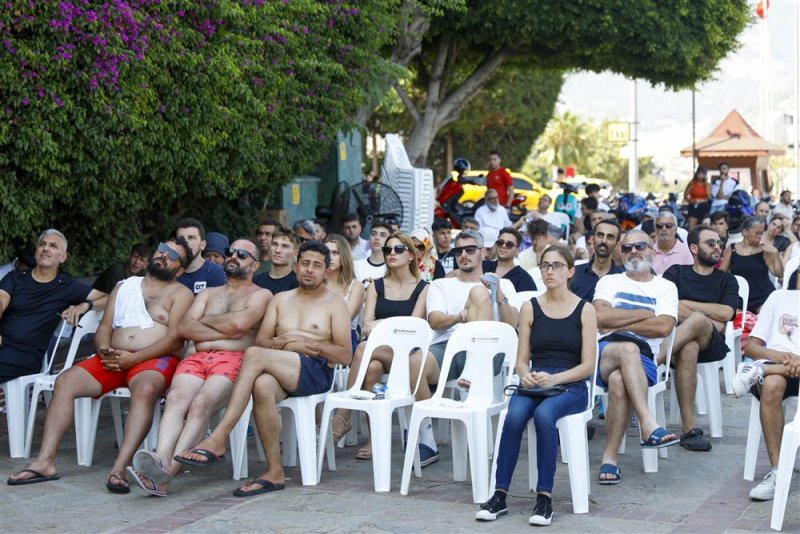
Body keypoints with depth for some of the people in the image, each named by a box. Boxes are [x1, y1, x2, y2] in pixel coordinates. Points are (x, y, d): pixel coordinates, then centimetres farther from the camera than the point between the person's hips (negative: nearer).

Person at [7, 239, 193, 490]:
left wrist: (134, 357, -17)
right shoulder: (124, 286, 25)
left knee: (145, 389, -39)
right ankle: (45, 462, -21)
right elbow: (104, 327, 19)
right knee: (65, 381, -17)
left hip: (155, 359, -5)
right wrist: (104, 351, -5)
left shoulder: (180, 293, 8)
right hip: (114, 359, 5)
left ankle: (119, 469, -46)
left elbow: (176, 337, -7)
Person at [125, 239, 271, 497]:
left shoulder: (261, 294, 17)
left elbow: (239, 323, -5)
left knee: (201, 403, -34)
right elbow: (184, 328, 14)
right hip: (197, 358, 4)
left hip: (233, 360, -4)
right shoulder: (209, 293, 32)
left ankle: (167, 471, -50)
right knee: (176, 398, -30)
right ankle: (161, 460, -52)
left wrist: (204, 320, 10)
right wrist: (225, 332, 2)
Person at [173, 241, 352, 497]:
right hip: (280, 372, 4)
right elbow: (261, 340, 15)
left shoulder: (334, 304, 13)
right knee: (262, 385, -37)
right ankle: (274, 472, -32)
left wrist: (308, 343, -8)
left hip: (317, 372, -4)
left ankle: (217, 440, -35)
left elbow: (345, 355, 3)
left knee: (254, 354, -31)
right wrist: (282, 343, -6)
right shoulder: (280, 299, 26)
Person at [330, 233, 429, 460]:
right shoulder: (376, 287, 18)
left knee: (364, 348, -32)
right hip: (377, 349, 3)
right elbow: (367, 325, 5)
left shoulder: (423, 288, 8)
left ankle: (343, 416, -27)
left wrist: (381, 325, -13)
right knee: (372, 368, -35)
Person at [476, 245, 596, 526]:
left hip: (571, 387, -2)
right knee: (514, 416, -32)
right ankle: (500, 496, -26)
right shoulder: (530, 308, 10)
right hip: (534, 384, 2)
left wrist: (554, 379, -17)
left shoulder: (584, 310, 4)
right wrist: (525, 375, -14)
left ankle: (545, 498, -28)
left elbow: (587, 365, -1)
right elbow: (521, 360, 10)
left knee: (544, 414, -35)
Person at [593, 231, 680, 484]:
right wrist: (645, 314, 4)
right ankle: (648, 424, -46)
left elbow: (663, 327, -1)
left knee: (618, 380, -38)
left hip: (642, 360, 0)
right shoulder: (609, 282, 22)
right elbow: (600, 317, 1)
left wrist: (617, 324, -2)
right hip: (604, 352, 0)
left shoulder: (666, 288, 19)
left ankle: (609, 458, -33)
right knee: (627, 348, -38)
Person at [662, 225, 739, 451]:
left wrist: (685, 304, 2)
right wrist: (710, 319, -4)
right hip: (677, 341, -1)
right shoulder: (675, 273, 18)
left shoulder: (727, 280, 21)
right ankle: (689, 429, -43)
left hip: (711, 344, 1)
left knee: (697, 321, -36)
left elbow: (725, 314, 3)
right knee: (688, 348, -40)